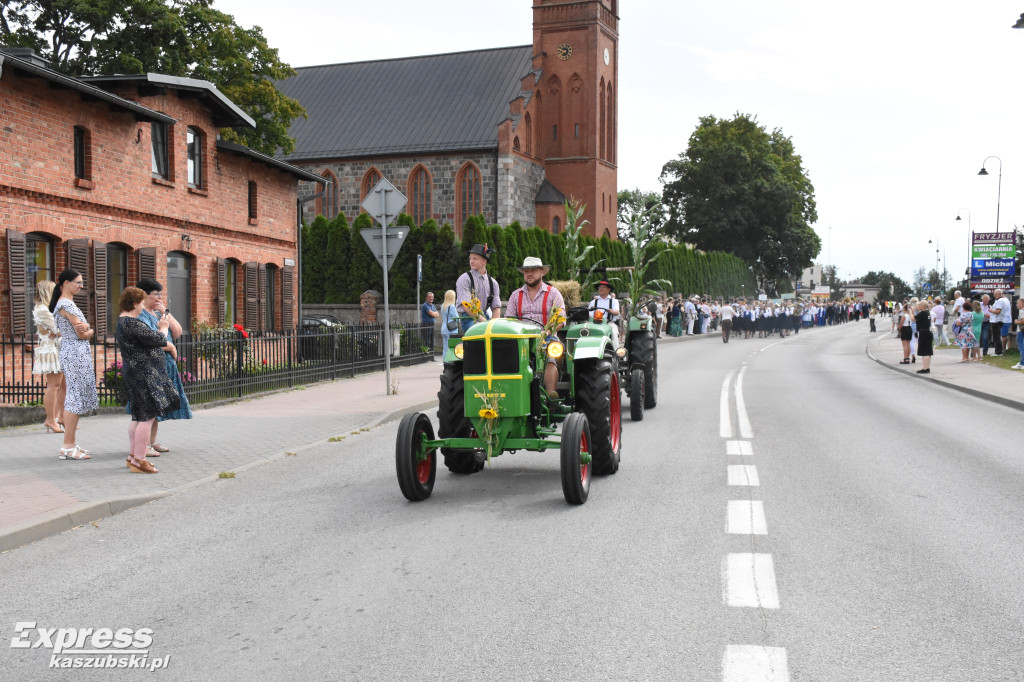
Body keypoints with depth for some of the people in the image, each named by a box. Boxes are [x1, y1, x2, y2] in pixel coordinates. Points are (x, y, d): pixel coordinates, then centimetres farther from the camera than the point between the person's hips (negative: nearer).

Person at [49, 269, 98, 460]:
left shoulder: (67, 303, 18)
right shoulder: (65, 304, -13)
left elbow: (83, 329, 12)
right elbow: (82, 334, -15)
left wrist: (86, 328, -9)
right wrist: (90, 331, 5)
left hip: (78, 354, 10)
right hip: (75, 354, -10)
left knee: (73, 398, 11)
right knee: (75, 398, -9)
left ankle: (70, 443, 15)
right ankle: (67, 446, -7)